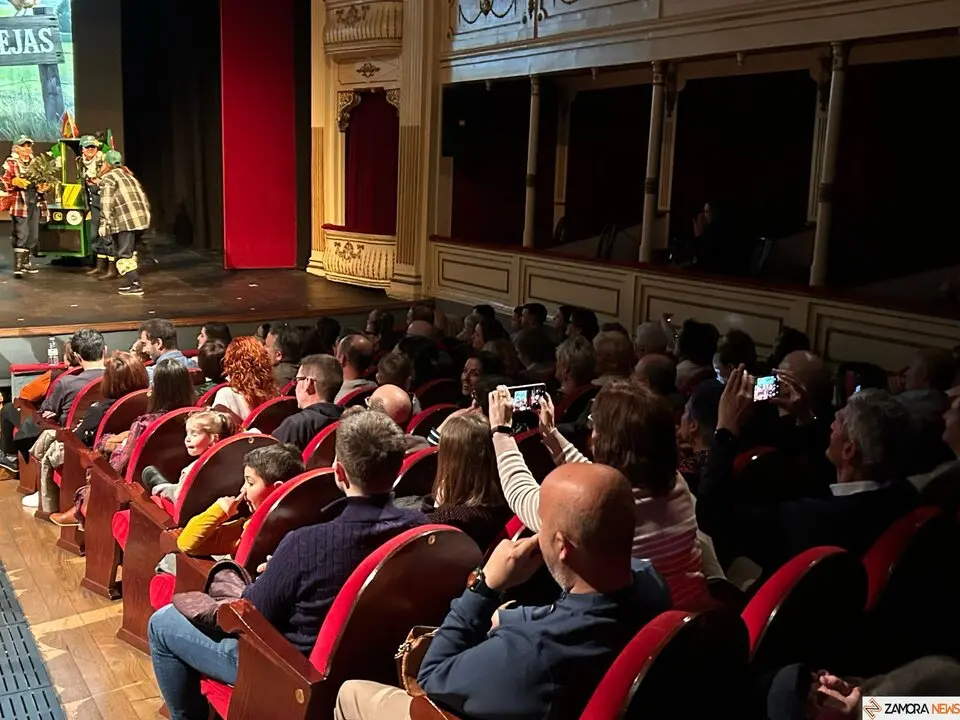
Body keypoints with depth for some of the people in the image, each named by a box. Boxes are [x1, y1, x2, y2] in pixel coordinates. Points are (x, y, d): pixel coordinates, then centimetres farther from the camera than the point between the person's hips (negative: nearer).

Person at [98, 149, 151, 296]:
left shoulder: (108, 179, 1)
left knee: (123, 254, -3)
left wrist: (104, 224, -9)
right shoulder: (129, 175, 25)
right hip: (142, 218, 8)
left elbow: (106, 204, -9)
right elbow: (143, 197, 21)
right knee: (130, 251, 21)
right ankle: (132, 280, 23)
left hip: (126, 221, -8)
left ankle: (135, 285, -9)